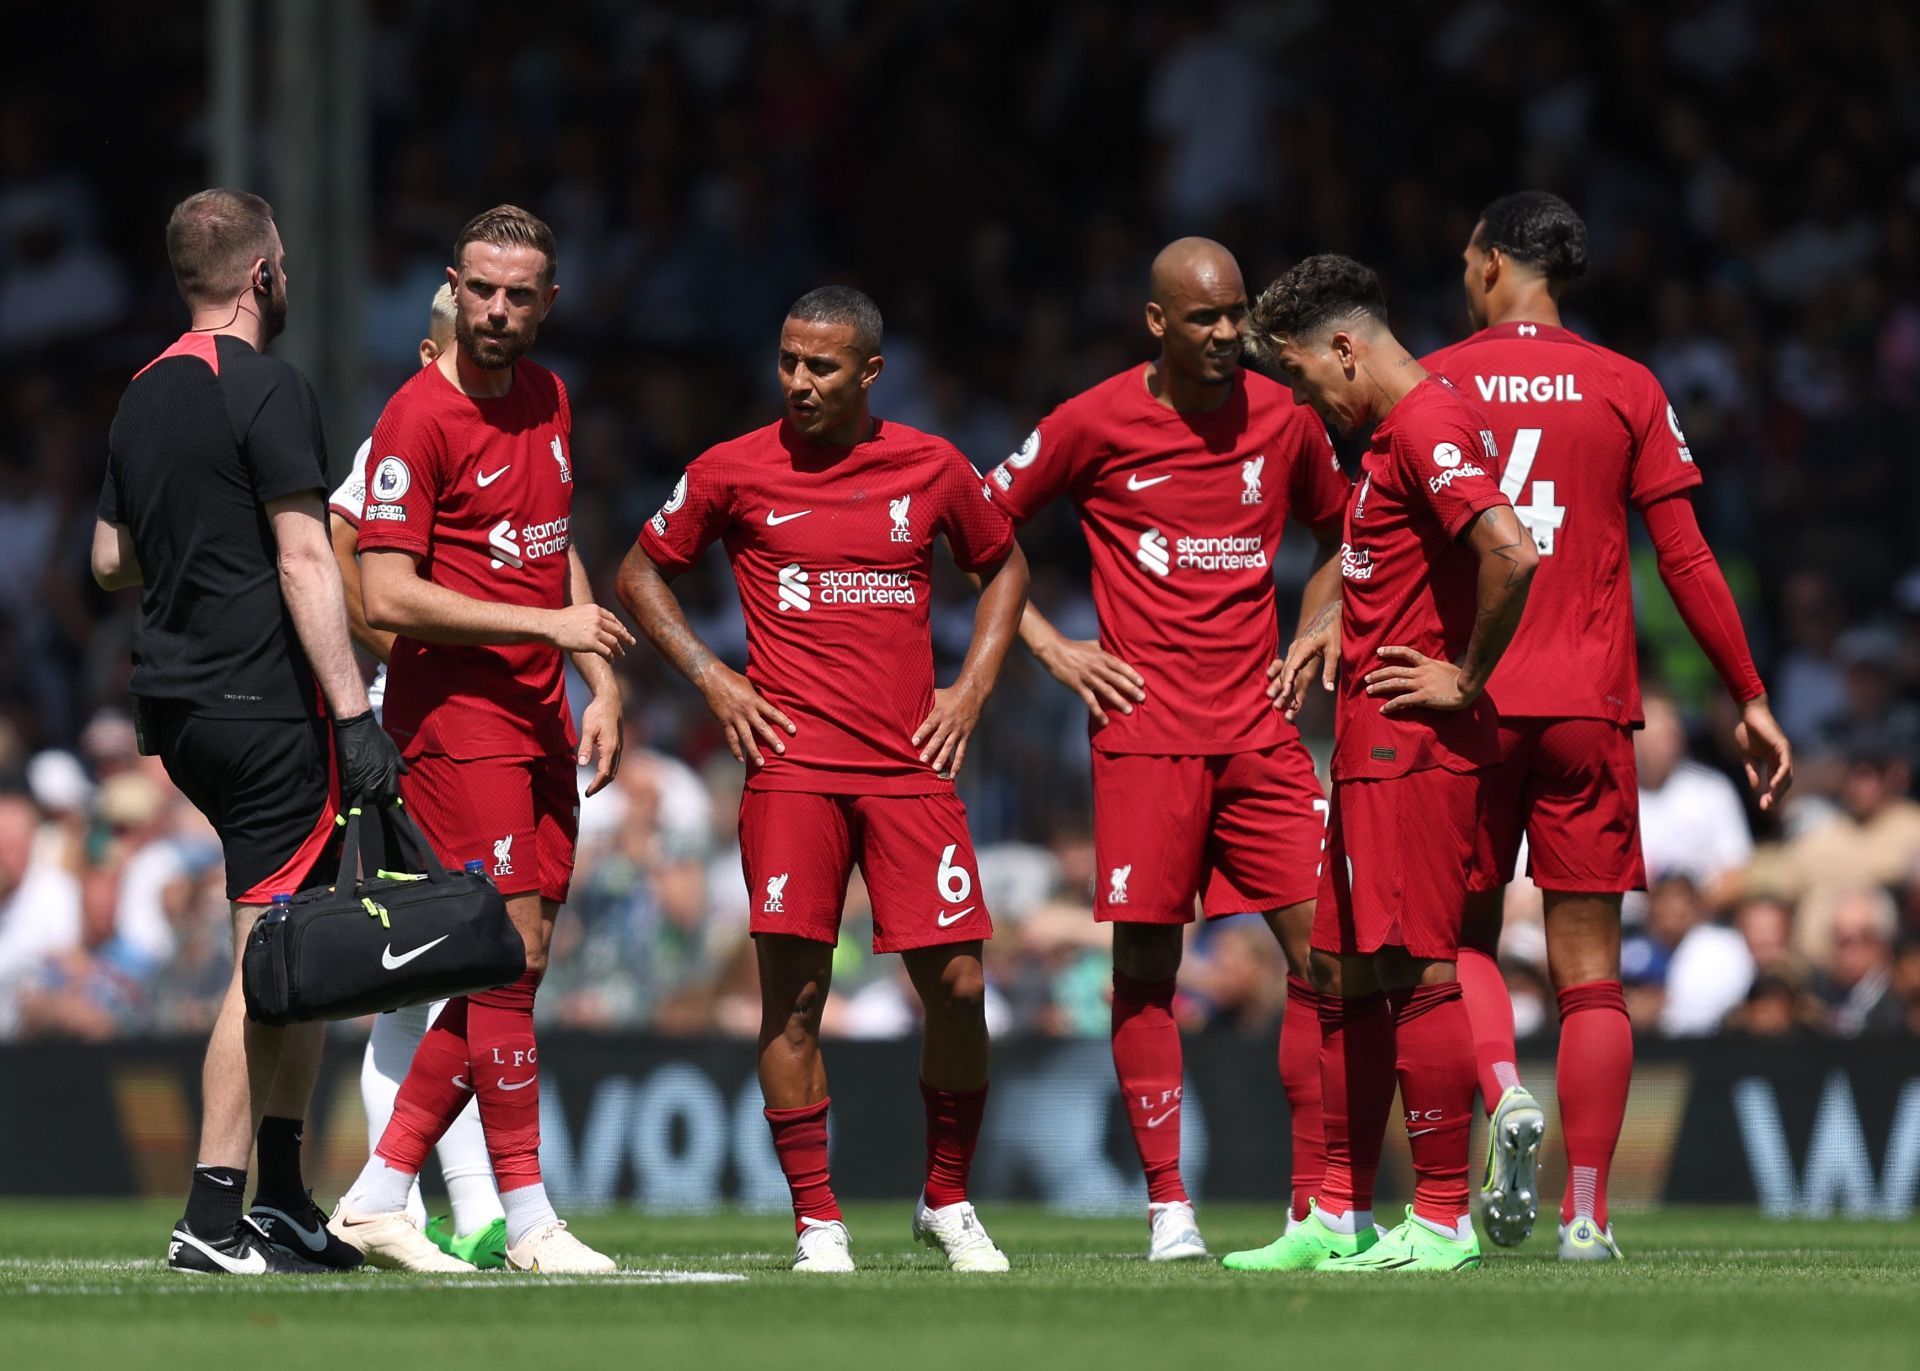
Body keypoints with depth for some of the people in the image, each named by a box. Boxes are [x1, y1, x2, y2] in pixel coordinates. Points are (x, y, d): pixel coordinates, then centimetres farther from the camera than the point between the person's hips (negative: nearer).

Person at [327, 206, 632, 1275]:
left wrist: (602, 683, 15)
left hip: (540, 720, 8)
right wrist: (548, 624, -16)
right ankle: (529, 1219, -2)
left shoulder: (548, 397, 13)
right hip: (458, 715, -8)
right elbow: (387, 595, -17)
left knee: (517, 965, 6)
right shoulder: (420, 417, -12)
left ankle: (379, 1195, 12)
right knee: (512, 956, -9)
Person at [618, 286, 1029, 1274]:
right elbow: (641, 574, 15)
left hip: (911, 767, 1)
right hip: (792, 765, -1)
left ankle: (947, 1203, 16)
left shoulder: (931, 469, 7)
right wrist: (711, 678, 3)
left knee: (957, 985, -3)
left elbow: (1003, 565, 23)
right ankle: (817, 1222, 1)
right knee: (792, 990, -7)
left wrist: (973, 687, 11)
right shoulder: (733, 472, 3)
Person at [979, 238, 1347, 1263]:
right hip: (1146, 726, -3)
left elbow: (1338, 533, 24)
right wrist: (1050, 647, 0)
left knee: (1319, 948, -4)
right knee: (1145, 961, -4)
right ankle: (1167, 1206, 4)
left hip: (1260, 730, 3)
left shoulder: (1283, 420, 6)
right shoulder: (1094, 424, -3)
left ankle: (1318, 1205, 3)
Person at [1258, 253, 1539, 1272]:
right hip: (1373, 737, 11)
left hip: (1412, 740, -11)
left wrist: (1467, 678, -18)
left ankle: (1443, 1221, -5)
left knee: (1416, 970, -8)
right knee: (1345, 974, 12)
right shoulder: (1394, 431, 17)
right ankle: (1340, 1215, 17)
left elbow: (1509, 553, -30)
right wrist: (1335, 624, 17)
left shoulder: (1426, 426, -16)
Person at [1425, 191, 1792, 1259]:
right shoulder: (1627, 390, 3)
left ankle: (1506, 1098, -14)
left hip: (1470, 701, 0)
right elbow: (1686, 559, 2)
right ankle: (1587, 1212, 0)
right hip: (1592, 701, 0)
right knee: (1590, 969, 3)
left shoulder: (1430, 388, 3)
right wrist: (1752, 701, 8)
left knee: (1465, 937, 14)